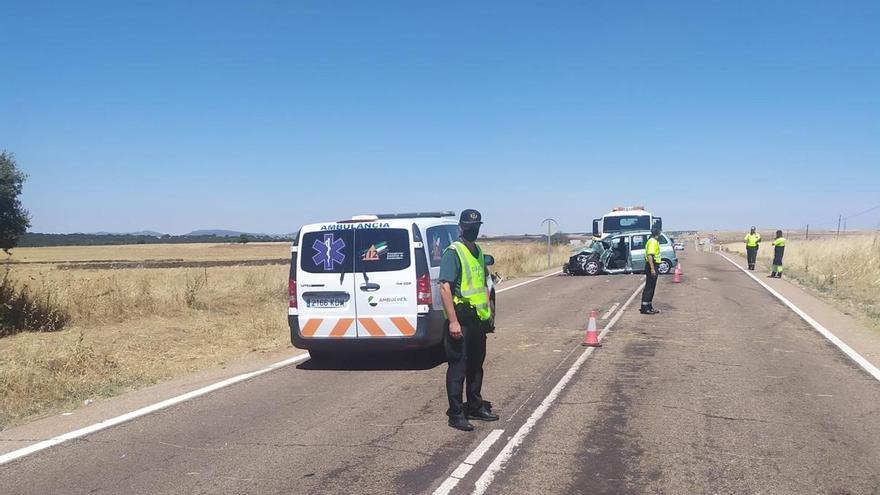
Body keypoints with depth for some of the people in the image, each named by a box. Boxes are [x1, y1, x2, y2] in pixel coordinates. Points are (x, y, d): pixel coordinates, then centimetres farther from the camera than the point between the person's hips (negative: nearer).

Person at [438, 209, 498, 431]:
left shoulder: (478, 252, 14)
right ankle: (456, 414, 4)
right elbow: (445, 288, -19)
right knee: (458, 367, -2)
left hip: (478, 319, 8)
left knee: (476, 364, 17)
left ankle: (475, 406, 29)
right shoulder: (453, 252, -13)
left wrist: (488, 312, 18)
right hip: (461, 319, -8)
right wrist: (453, 321, -24)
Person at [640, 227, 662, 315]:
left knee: (651, 287, 14)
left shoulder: (654, 241, 18)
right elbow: (650, 255, -24)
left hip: (652, 266, 11)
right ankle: (644, 308, -9)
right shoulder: (653, 241, -15)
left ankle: (649, 307, 20)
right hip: (652, 266, -11)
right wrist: (652, 268, -28)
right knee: (649, 287, -9)